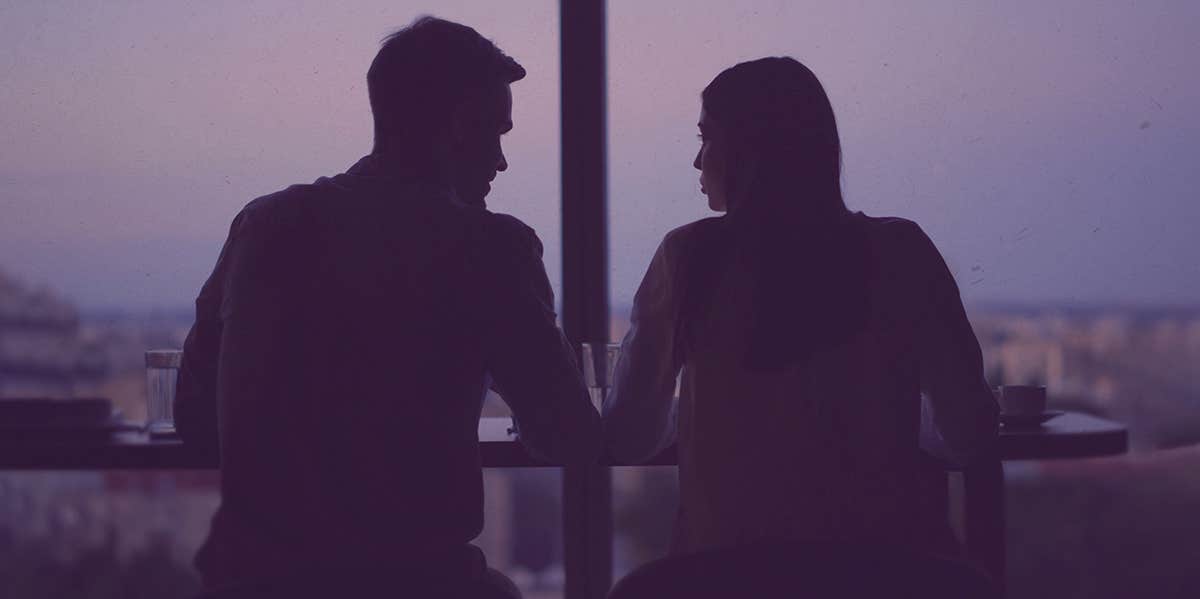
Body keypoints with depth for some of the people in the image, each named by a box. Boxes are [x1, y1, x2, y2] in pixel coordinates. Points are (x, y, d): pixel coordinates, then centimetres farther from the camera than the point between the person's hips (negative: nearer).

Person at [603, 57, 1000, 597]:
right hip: (886, 553, 0)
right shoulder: (899, 253, -2)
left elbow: (628, 439, 3)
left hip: (728, 555, 0)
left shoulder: (690, 257, -3)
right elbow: (967, 433, -1)